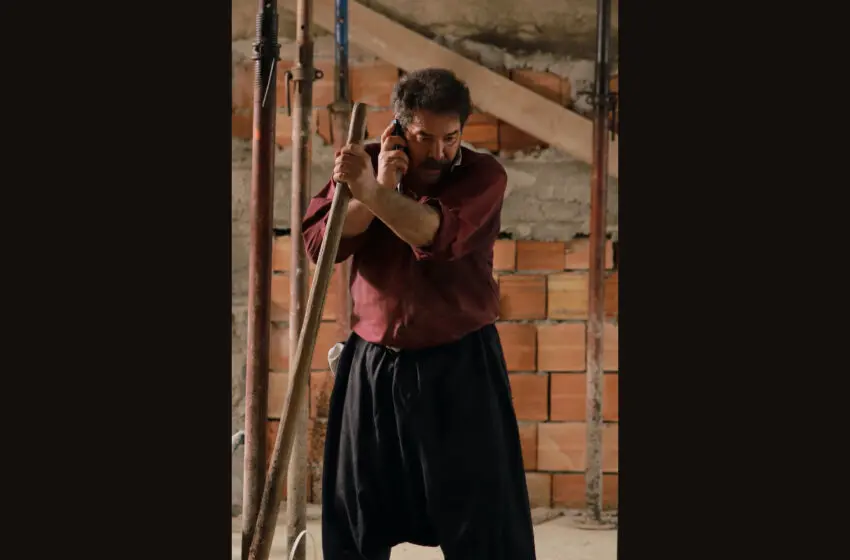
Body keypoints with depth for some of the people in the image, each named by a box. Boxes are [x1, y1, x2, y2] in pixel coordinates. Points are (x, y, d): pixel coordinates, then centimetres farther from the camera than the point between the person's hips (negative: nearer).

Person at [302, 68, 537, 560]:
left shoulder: (483, 175, -8)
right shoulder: (365, 165, 4)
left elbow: (436, 232, -26)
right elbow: (320, 244, -7)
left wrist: (373, 193, -41)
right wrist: (381, 186, -18)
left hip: (459, 366, -3)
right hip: (373, 365, 3)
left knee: (482, 517, -2)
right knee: (355, 519, 10)